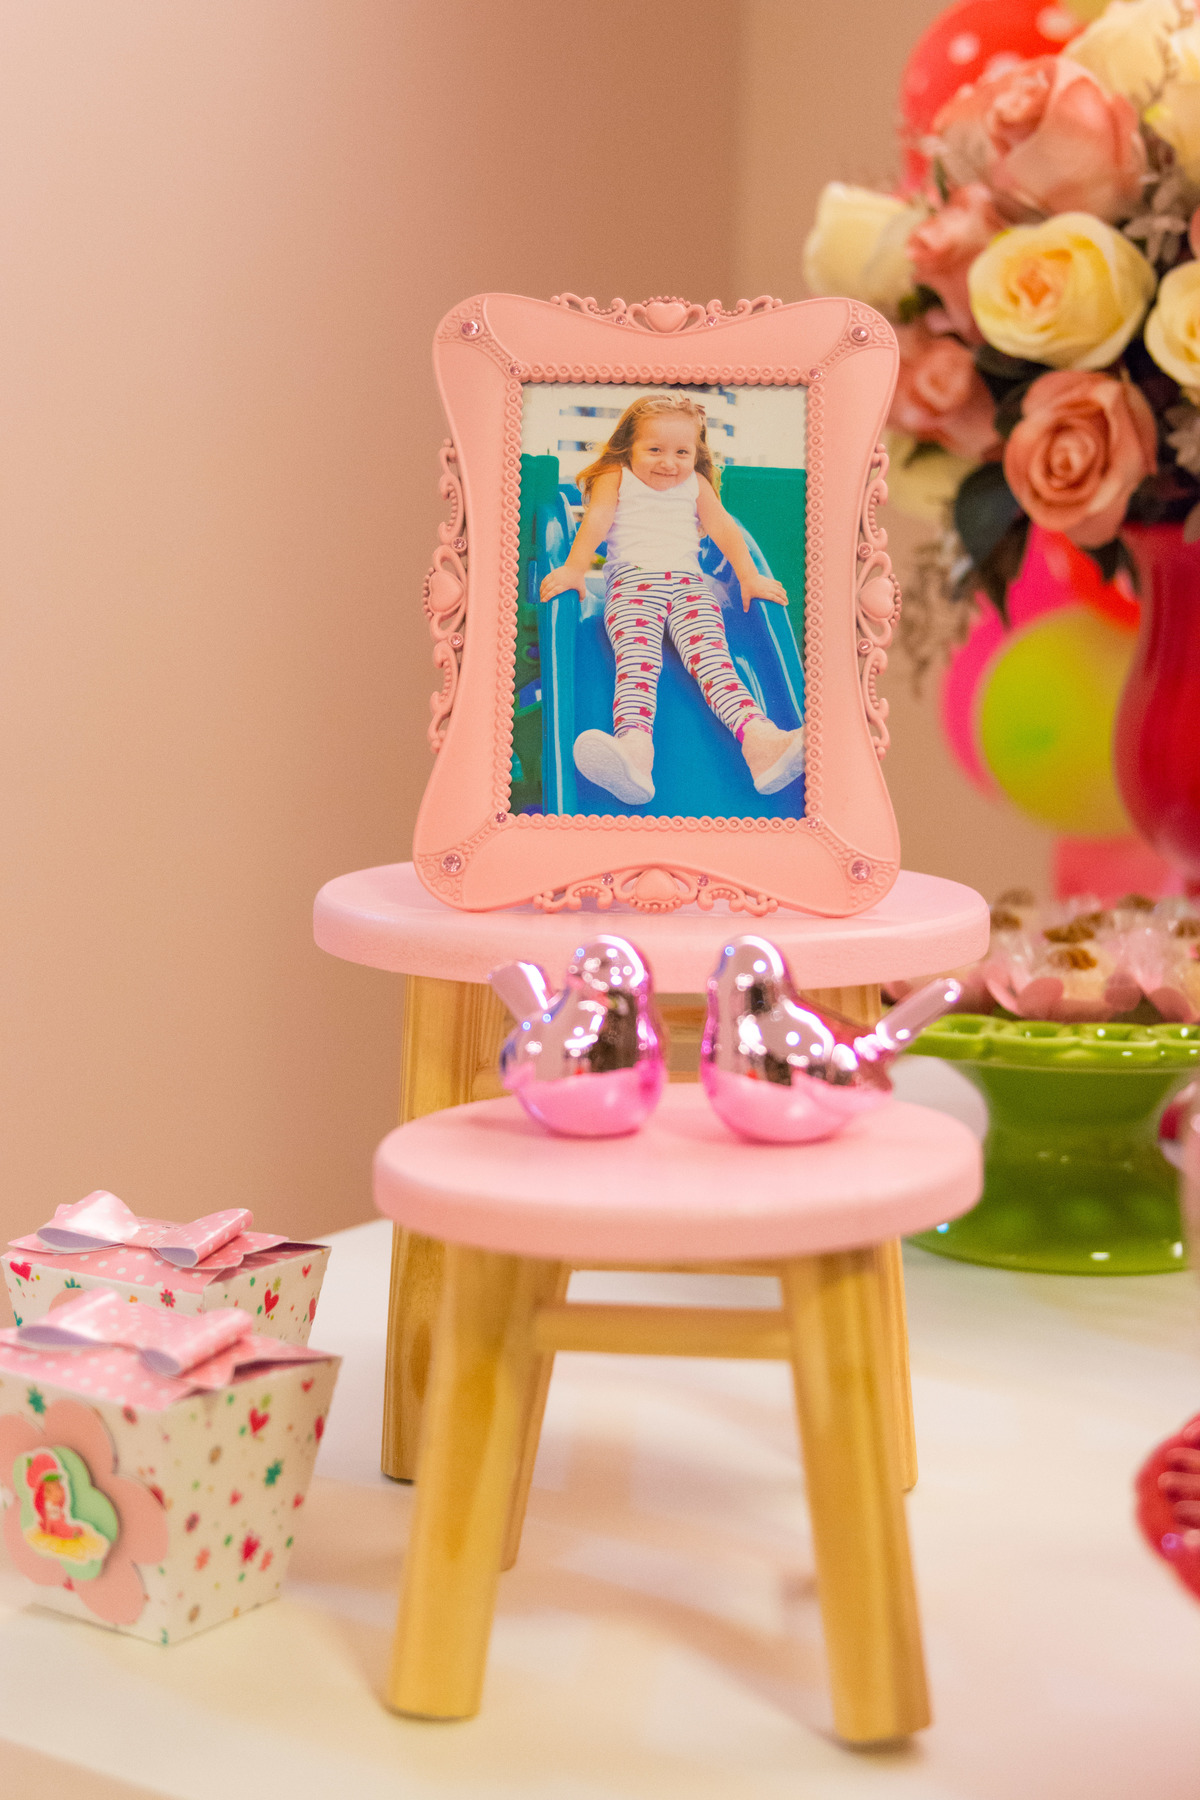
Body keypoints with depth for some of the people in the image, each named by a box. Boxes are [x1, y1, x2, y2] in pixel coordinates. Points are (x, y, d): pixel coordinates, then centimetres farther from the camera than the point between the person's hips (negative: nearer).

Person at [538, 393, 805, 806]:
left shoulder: (696, 484, 21)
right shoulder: (615, 478, 13)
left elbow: (723, 529, 18)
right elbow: (596, 520, -1)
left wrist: (749, 577, 8)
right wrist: (575, 568, -14)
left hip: (688, 584, 3)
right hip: (631, 585, -2)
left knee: (712, 657, -25)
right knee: (637, 662, -31)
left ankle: (759, 740, -51)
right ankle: (634, 750, -61)